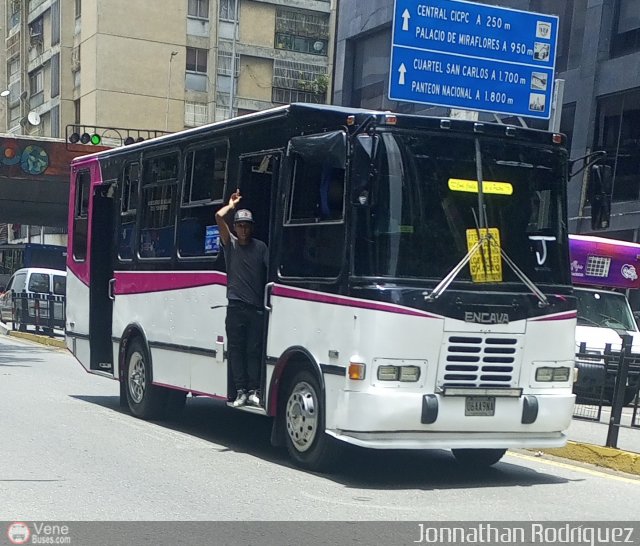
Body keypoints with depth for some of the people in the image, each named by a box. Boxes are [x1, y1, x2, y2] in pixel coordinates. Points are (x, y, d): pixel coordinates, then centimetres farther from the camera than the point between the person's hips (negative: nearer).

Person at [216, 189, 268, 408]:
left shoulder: (260, 247, 9)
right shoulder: (230, 243, 7)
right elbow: (219, 216, -3)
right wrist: (233, 204, 11)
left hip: (257, 307, 0)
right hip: (235, 306, 0)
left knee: (254, 350, 0)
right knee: (235, 349, 1)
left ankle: (253, 391, 3)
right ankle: (240, 391, 5)